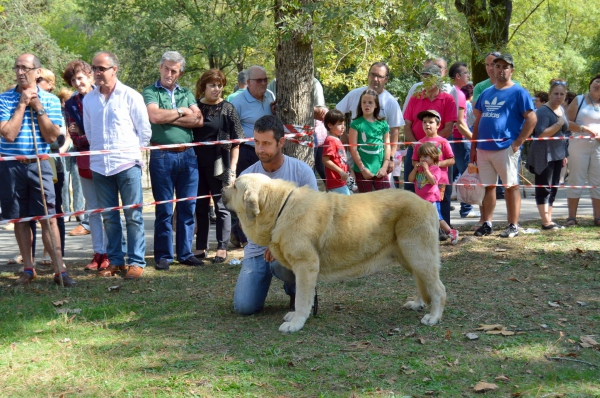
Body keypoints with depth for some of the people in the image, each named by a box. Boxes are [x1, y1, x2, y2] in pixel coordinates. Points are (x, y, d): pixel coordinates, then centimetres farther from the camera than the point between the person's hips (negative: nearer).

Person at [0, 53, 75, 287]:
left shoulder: (50, 100, 3)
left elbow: (52, 136, -6)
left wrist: (38, 107, -11)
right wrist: (22, 105, -10)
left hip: (39, 163, -1)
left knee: (48, 217, -5)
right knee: (20, 218, 8)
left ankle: (59, 270, -4)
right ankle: (28, 269, 19)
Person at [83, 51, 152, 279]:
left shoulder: (130, 96, -3)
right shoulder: (89, 99, 8)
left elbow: (145, 131, 2)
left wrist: (132, 151, 5)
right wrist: (99, 150, 12)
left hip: (127, 165, -4)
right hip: (99, 166, 4)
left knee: (133, 216, -1)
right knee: (109, 217, 9)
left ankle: (136, 262, 4)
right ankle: (115, 261, 16)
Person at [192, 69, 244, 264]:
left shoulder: (227, 109, -1)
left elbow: (235, 141, -1)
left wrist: (232, 167, -8)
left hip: (219, 163, -3)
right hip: (198, 163, 3)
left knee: (222, 205, 1)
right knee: (200, 207, 10)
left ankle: (222, 248, 7)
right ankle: (201, 247, 20)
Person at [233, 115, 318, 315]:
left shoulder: (301, 171, -7)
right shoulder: (247, 176, -1)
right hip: (258, 247, 2)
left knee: (282, 262, -38)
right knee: (244, 306, -15)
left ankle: (297, 289, -1)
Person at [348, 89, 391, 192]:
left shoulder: (383, 124, 7)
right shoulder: (356, 124, -2)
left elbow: (387, 146, 8)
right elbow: (353, 149, -5)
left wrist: (384, 167, -1)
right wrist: (362, 168, -9)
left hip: (380, 170, 2)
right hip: (363, 171, -2)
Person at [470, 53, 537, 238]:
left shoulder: (519, 93, -2)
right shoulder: (486, 93, 15)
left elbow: (532, 119, -9)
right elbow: (478, 121, 19)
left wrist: (518, 143, -13)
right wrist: (473, 147, 13)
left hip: (506, 148, -6)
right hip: (483, 148, 6)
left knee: (511, 186, 0)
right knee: (487, 186, 9)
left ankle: (513, 226, 5)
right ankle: (487, 224, 16)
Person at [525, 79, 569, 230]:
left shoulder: (562, 109, 14)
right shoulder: (543, 111, -13)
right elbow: (541, 134, -22)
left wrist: (564, 154, 23)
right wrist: (559, 123, -23)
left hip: (557, 155, 9)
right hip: (544, 155, -9)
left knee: (553, 188, 9)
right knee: (544, 188, -7)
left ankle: (549, 220, 14)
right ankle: (546, 222, -9)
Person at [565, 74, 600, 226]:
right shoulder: (579, 100, 4)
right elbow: (567, 122, -3)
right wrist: (583, 128, -18)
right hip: (579, 145, -3)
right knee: (576, 181, -1)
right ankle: (572, 217, 1)